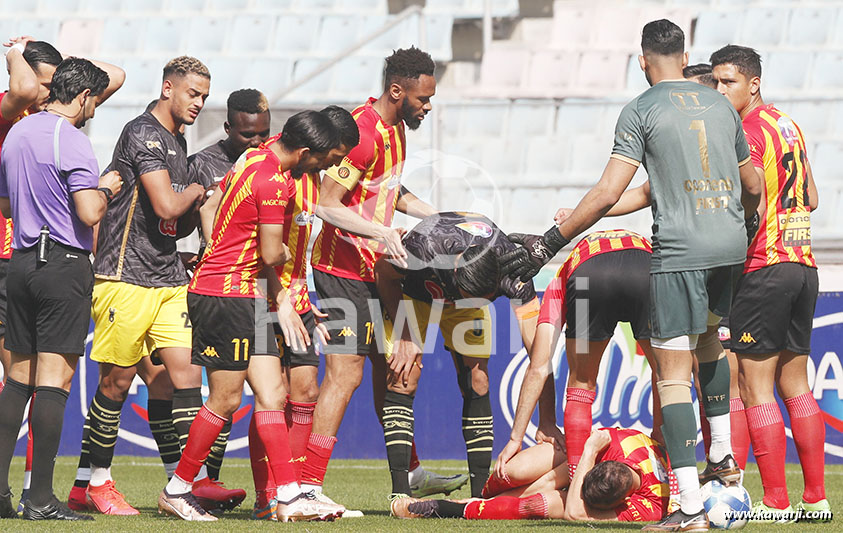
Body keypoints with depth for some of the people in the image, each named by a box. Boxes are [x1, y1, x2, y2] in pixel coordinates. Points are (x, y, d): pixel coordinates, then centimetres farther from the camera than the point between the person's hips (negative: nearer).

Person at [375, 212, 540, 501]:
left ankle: (480, 493, -5)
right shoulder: (425, 246, -44)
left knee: (477, 383, -11)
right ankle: (400, 492, -16)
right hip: (411, 294, -2)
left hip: (462, 303, 2)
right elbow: (383, 273, -19)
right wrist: (405, 335, -20)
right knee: (403, 378, -16)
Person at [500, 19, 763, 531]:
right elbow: (753, 186, 23)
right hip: (730, 246, 6)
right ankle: (723, 456, 35)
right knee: (708, 336, 33)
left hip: (680, 251, -6)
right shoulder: (721, 105, 14)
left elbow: (608, 193, -11)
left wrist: (550, 241, -6)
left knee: (674, 374, -4)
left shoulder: (641, 111, -4)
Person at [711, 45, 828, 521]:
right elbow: (811, 199, 21)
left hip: (764, 268, -9)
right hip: (804, 266, 9)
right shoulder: (789, 126, 14)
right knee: (796, 384, 13)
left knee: (756, 388, -5)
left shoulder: (748, 134, -12)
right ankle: (816, 497, 12)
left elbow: (752, 213, -18)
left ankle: (776, 502, -7)